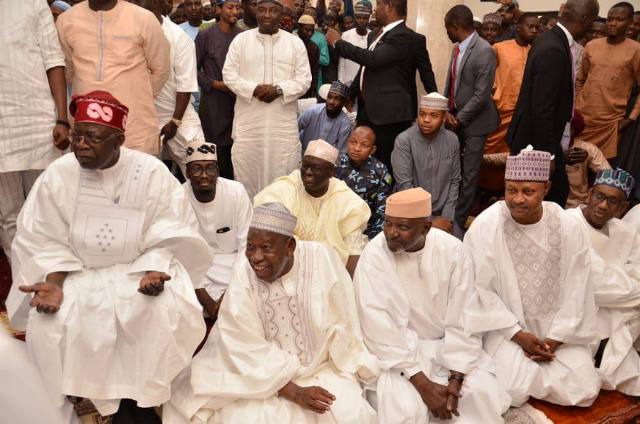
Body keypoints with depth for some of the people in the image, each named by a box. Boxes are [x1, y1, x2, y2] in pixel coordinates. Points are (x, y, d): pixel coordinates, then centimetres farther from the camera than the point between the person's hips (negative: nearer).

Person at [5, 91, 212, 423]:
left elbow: (165, 238, -9)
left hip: (142, 268, -1)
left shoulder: (151, 172, -11)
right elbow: (46, 242, -2)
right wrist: (54, 283, -19)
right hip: (79, 274, 2)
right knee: (48, 323, -25)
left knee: (166, 311, -30)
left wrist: (154, 272, -27)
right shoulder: (57, 175, -6)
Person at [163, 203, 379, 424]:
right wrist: (293, 392, -18)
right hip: (262, 376, 0)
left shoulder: (322, 258, -16)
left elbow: (342, 322, -4)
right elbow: (250, 352, -13)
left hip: (322, 369, 0)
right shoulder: (242, 277, -17)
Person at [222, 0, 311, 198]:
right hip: (248, 119, 0)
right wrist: (254, 89, -15)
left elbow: (304, 79, 0)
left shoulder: (295, 42, 5)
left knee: (282, 169, 5)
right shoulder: (241, 39, 4)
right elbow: (229, 74, 0)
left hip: (283, 121, 0)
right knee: (246, 168, 6)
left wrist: (279, 89, -16)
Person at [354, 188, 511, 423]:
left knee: (484, 393, -19)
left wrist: (455, 378, -17)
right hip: (395, 351, -2)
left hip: (447, 345, 3)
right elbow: (380, 330, -20)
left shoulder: (453, 250, -12)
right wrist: (423, 384, -22)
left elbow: (462, 321, -9)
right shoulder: (374, 255, -19)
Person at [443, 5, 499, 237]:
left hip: (473, 122, -7)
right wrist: (447, 112, -3)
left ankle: (457, 222, 13)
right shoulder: (458, 48, 9)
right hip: (455, 118, 7)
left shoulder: (484, 51, -17)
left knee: (468, 176, 3)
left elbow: (481, 95, -20)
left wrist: (459, 119, -13)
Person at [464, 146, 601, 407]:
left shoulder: (567, 226, -9)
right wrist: (517, 334, -15)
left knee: (584, 392, -9)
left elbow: (576, 289, -3)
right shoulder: (485, 225, -17)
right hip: (505, 324, -2)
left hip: (555, 324, 3)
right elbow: (480, 288, -12)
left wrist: (557, 337, -9)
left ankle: (531, 367, 17)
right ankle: (510, 362, 14)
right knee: (513, 393, -19)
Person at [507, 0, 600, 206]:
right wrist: (547, 154, -21)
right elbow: (542, 111, -26)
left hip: (543, 139, 10)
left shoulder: (552, 40, 6)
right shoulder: (553, 50, -24)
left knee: (559, 192, 17)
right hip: (537, 143, -10)